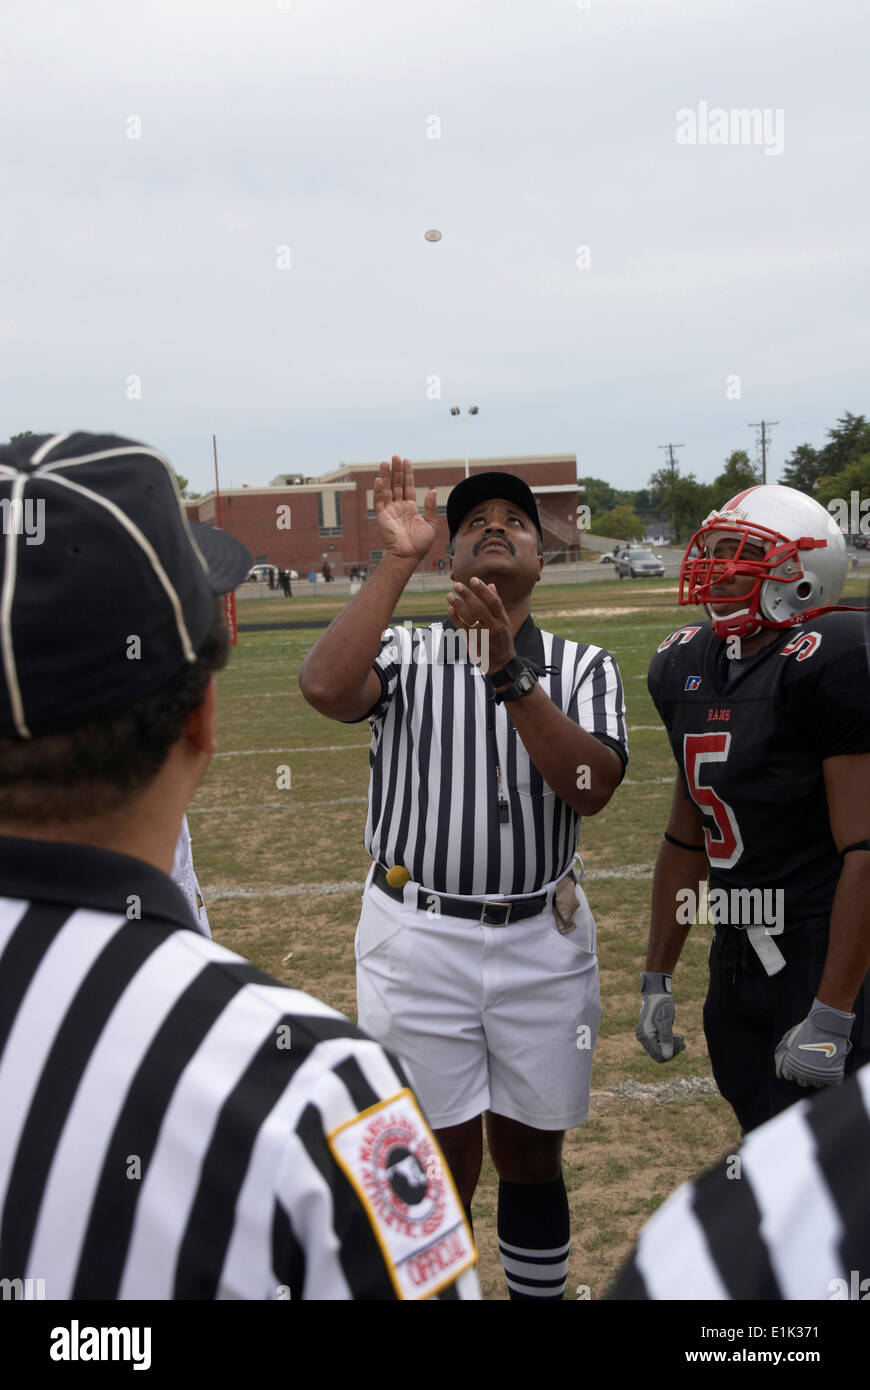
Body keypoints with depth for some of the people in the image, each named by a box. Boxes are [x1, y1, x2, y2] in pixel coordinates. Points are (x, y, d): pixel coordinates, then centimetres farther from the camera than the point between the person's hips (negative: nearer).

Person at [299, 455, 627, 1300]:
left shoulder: (582, 666, 3)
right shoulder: (404, 654, 0)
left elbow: (590, 787, -14)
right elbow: (325, 690, -23)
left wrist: (508, 672, -22)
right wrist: (397, 560, -19)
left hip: (542, 942, 2)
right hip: (419, 941, -1)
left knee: (531, 1158, 16)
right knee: (442, 1165, 9)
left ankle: (537, 1292, 37)